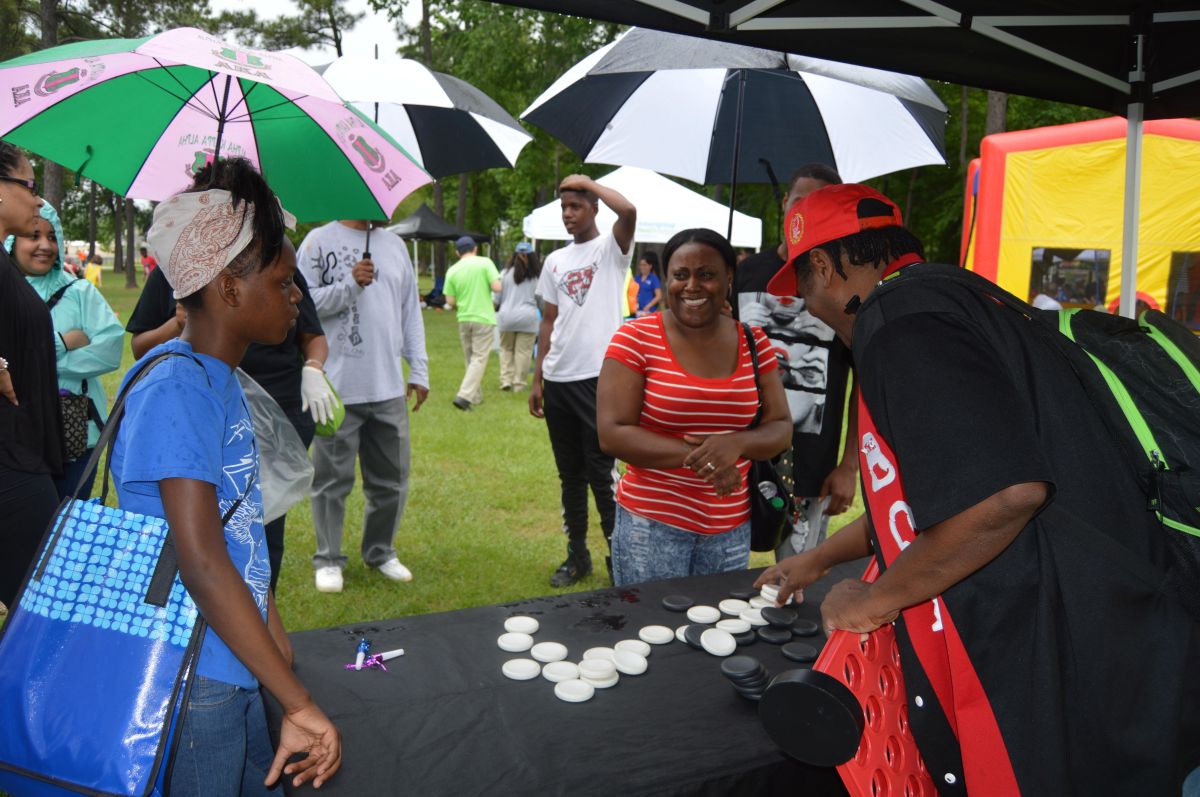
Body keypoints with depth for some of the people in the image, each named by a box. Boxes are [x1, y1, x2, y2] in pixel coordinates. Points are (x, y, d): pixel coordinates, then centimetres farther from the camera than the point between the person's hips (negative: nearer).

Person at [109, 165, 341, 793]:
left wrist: (274, 636, 20)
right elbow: (200, 563, -28)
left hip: (233, 670, 9)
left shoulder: (219, 379, 8)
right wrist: (299, 705, -26)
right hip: (189, 684, -9)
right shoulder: (177, 388, -22)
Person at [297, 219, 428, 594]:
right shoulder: (319, 241, -3)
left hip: (389, 388, 5)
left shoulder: (395, 245, 13)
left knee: (391, 479, 13)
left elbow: (411, 312, 15)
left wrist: (419, 371, 10)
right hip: (337, 387, -5)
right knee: (333, 479, 6)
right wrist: (349, 285, -19)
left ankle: (381, 552, 31)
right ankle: (328, 559, 21)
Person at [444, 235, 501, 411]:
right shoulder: (485, 262, -6)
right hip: (483, 318, -3)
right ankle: (463, 395, -14)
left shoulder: (452, 270, 2)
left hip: (464, 319, 4)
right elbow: (497, 287, -12)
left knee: (470, 359, 16)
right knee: (479, 359, -2)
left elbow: (450, 302, 1)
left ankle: (476, 396, 23)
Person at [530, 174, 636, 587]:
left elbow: (628, 211, -24)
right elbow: (548, 323, 16)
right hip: (558, 380, 6)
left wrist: (589, 183, -9)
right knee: (569, 474, 13)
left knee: (601, 473, -2)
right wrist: (537, 379, 11)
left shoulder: (611, 248, -2)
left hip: (599, 378, -6)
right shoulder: (554, 261, 14)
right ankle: (577, 554, 25)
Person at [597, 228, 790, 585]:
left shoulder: (755, 343, 2)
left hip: (732, 528, 4)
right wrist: (697, 456, -22)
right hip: (652, 524, -3)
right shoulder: (635, 339, -9)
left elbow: (781, 428, 3)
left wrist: (736, 443, -18)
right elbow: (612, 434, -13)